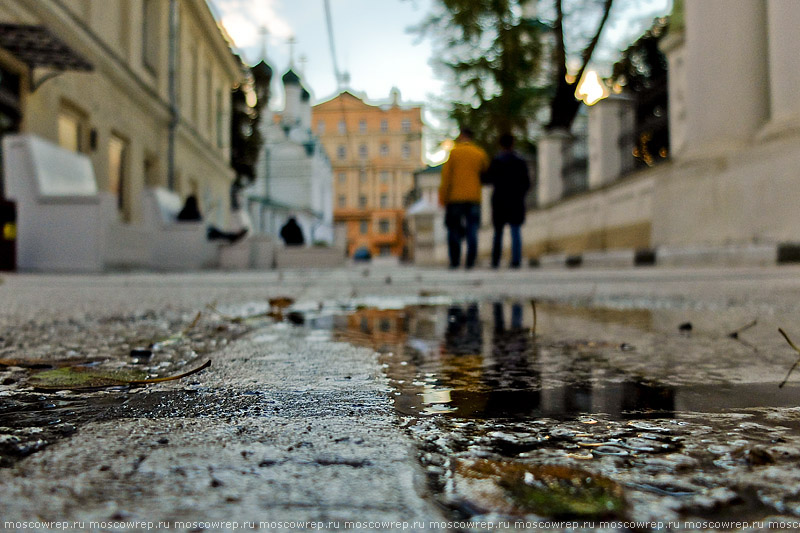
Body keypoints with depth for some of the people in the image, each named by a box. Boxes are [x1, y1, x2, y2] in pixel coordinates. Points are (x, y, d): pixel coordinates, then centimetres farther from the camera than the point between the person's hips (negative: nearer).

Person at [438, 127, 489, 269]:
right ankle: (470, 262, -5)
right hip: (473, 198, 2)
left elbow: (446, 176, -3)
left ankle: (454, 261, 2)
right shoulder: (480, 154, 6)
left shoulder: (453, 153, 0)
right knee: (472, 231, 1)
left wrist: (442, 197, 0)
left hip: (455, 198, -1)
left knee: (454, 231, 5)